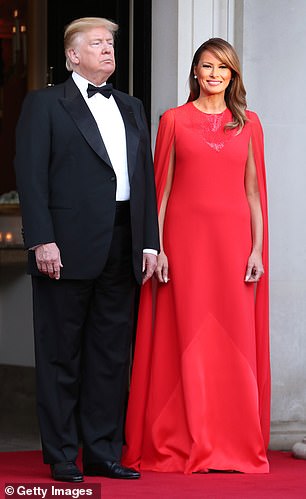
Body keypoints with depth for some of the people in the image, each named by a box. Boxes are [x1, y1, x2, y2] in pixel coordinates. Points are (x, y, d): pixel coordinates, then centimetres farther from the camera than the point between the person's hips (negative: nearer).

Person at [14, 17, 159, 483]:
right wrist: (42, 240, -15)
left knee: (112, 352, 7)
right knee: (61, 355, 1)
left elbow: (146, 176, 15)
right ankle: (62, 457, 7)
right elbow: (31, 175, -6)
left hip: (122, 247, 5)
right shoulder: (45, 104, 2)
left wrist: (149, 242, 7)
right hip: (68, 248, -5)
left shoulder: (131, 107, 18)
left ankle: (104, 452, 14)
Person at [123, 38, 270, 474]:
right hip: (186, 237, -1)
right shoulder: (174, 121, 6)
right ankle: (184, 445, 4)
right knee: (188, 338, -1)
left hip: (234, 237, 2)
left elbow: (253, 191, 9)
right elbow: (162, 188, 4)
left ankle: (236, 445, 8)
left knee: (236, 339, 1)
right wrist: (156, 247, -4)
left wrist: (257, 248, 1)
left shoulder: (248, 124, 10)